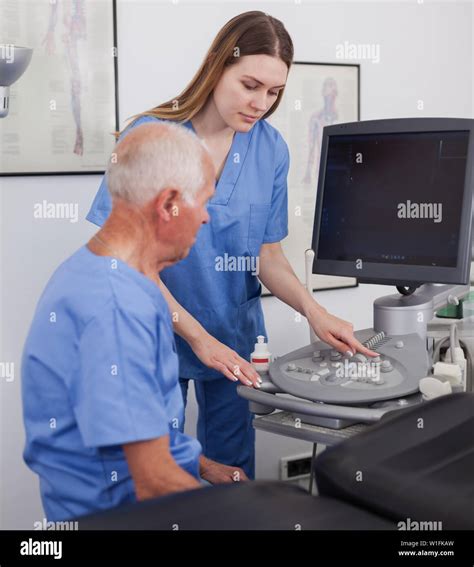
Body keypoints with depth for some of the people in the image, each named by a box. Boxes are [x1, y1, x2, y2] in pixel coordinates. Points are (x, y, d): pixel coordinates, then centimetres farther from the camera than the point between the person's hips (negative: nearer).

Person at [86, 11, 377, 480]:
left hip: (235, 339, 4)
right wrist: (198, 338, -23)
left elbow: (268, 256, 2)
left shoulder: (270, 149, -3)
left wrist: (313, 311, -16)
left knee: (234, 467, 13)